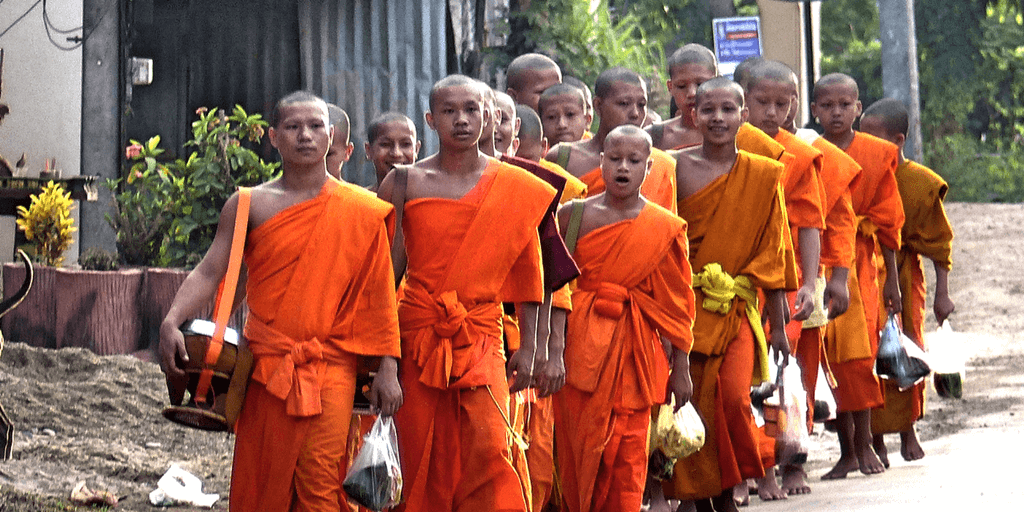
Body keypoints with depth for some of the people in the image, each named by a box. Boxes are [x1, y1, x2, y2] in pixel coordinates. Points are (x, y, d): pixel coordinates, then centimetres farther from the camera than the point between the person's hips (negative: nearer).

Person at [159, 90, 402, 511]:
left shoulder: (362, 212, 5)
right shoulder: (250, 206, 5)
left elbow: (378, 296, 6)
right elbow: (209, 272, -1)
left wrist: (387, 369, 2)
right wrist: (172, 322, -18)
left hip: (331, 367, -1)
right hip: (266, 365, 1)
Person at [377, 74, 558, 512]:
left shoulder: (515, 189, 3)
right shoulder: (405, 183, 1)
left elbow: (526, 273, 8)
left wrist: (529, 346, 5)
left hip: (481, 335, 0)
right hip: (418, 331, 0)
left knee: (489, 446, -15)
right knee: (425, 459, 3)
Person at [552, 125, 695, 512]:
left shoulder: (665, 229, 1)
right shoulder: (574, 215, 3)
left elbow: (677, 303, 4)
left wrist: (680, 368, 5)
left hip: (634, 350, -1)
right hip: (581, 346, 1)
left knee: (628, 450, -2)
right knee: (578, 444, 1)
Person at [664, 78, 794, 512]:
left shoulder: (763, 176, 6)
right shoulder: (675, 168, 1)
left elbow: (771, 256, 8)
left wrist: (779, 325, 8)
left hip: (738, 309, 0)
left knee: (734, 398, -16)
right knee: (688, 402, -2)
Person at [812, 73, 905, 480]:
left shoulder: (877, 154, 3)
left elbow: (887, 219, 6)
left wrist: (892, 279, 4)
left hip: (859, 262, -1)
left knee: (858, 352, -8)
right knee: (830, 353, 0)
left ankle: (864, 444, 1)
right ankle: (847, 450, 6)